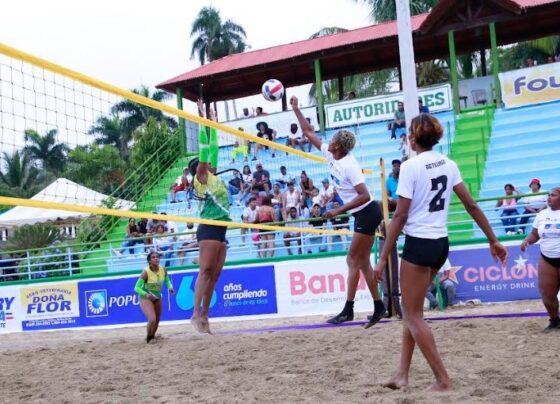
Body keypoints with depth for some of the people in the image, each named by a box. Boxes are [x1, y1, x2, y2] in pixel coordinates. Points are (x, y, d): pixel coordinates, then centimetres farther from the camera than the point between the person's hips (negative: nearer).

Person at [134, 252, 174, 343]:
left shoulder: (163, 270, -12)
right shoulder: (146, 272, -26)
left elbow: (167, 281, 7)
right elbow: (137, 287, -23)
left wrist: (170, 287, -14)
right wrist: (146, 294, -39)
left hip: (157, 297, 6)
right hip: (145, 298, -6)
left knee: (157, 321, 17)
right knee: (152, 319, -23)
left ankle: (152, 337, 44)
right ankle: (148, 339, 4)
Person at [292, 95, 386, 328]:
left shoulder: (349, 165, -21)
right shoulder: (331, 156, 3)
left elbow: (364, 196, -26)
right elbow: (309, 132, 11)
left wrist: (338, 211, -25)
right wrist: (295, 108, 10)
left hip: (367, 213, -9)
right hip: (362, 215, 9)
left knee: (353, 260, -6)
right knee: (362, 262, 10)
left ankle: (348, 310, -2)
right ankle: (378, 307, 14)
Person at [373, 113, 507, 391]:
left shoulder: (410, 166, -13)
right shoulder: (448, 163, 6)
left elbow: (400, 216, -16)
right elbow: (471, 205, 8)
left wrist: (383, 257, -13)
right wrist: (493, 240, 15)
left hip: (419, 245, -8)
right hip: (441, 243, 8)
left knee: (413, 315, 4)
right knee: (411, 311, 18)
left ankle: (443, 380, 4)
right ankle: (403, 374, 19)